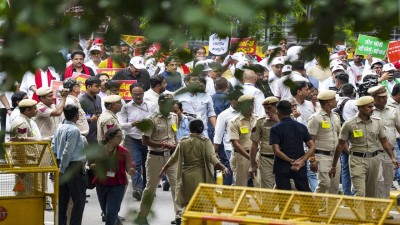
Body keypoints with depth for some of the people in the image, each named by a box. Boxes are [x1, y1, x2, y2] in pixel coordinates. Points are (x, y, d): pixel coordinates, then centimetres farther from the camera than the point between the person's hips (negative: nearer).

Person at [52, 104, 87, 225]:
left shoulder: (59, 128, 9)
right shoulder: (74, 130, -17)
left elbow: (53, 147, 10)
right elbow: (67, 151, -20)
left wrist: (59, 164, 14)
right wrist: (62, 169, -15)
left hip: (63, 166, 8)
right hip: (74, 167, -8)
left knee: (63, 199, 12)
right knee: (79, 199, -3)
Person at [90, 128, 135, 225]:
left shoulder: (124, 152, -5)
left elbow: (128, 169, -3)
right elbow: (90, 165, 7)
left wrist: (131, 171, -26)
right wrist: (98, 166, -15)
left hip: (117, 185, -3)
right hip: (101, 184, 3)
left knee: (111, 213, -11)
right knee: (106, 212, 17)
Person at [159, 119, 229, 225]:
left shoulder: (183, 142, 3)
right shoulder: (205, 142, -6)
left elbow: (174, 159, 11)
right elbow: (212, 157, -19)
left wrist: (163, 170, 24)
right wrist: (223, 168, -25)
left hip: (186, 177, 3)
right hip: (201, 177, -3)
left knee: (187, 202, 10)